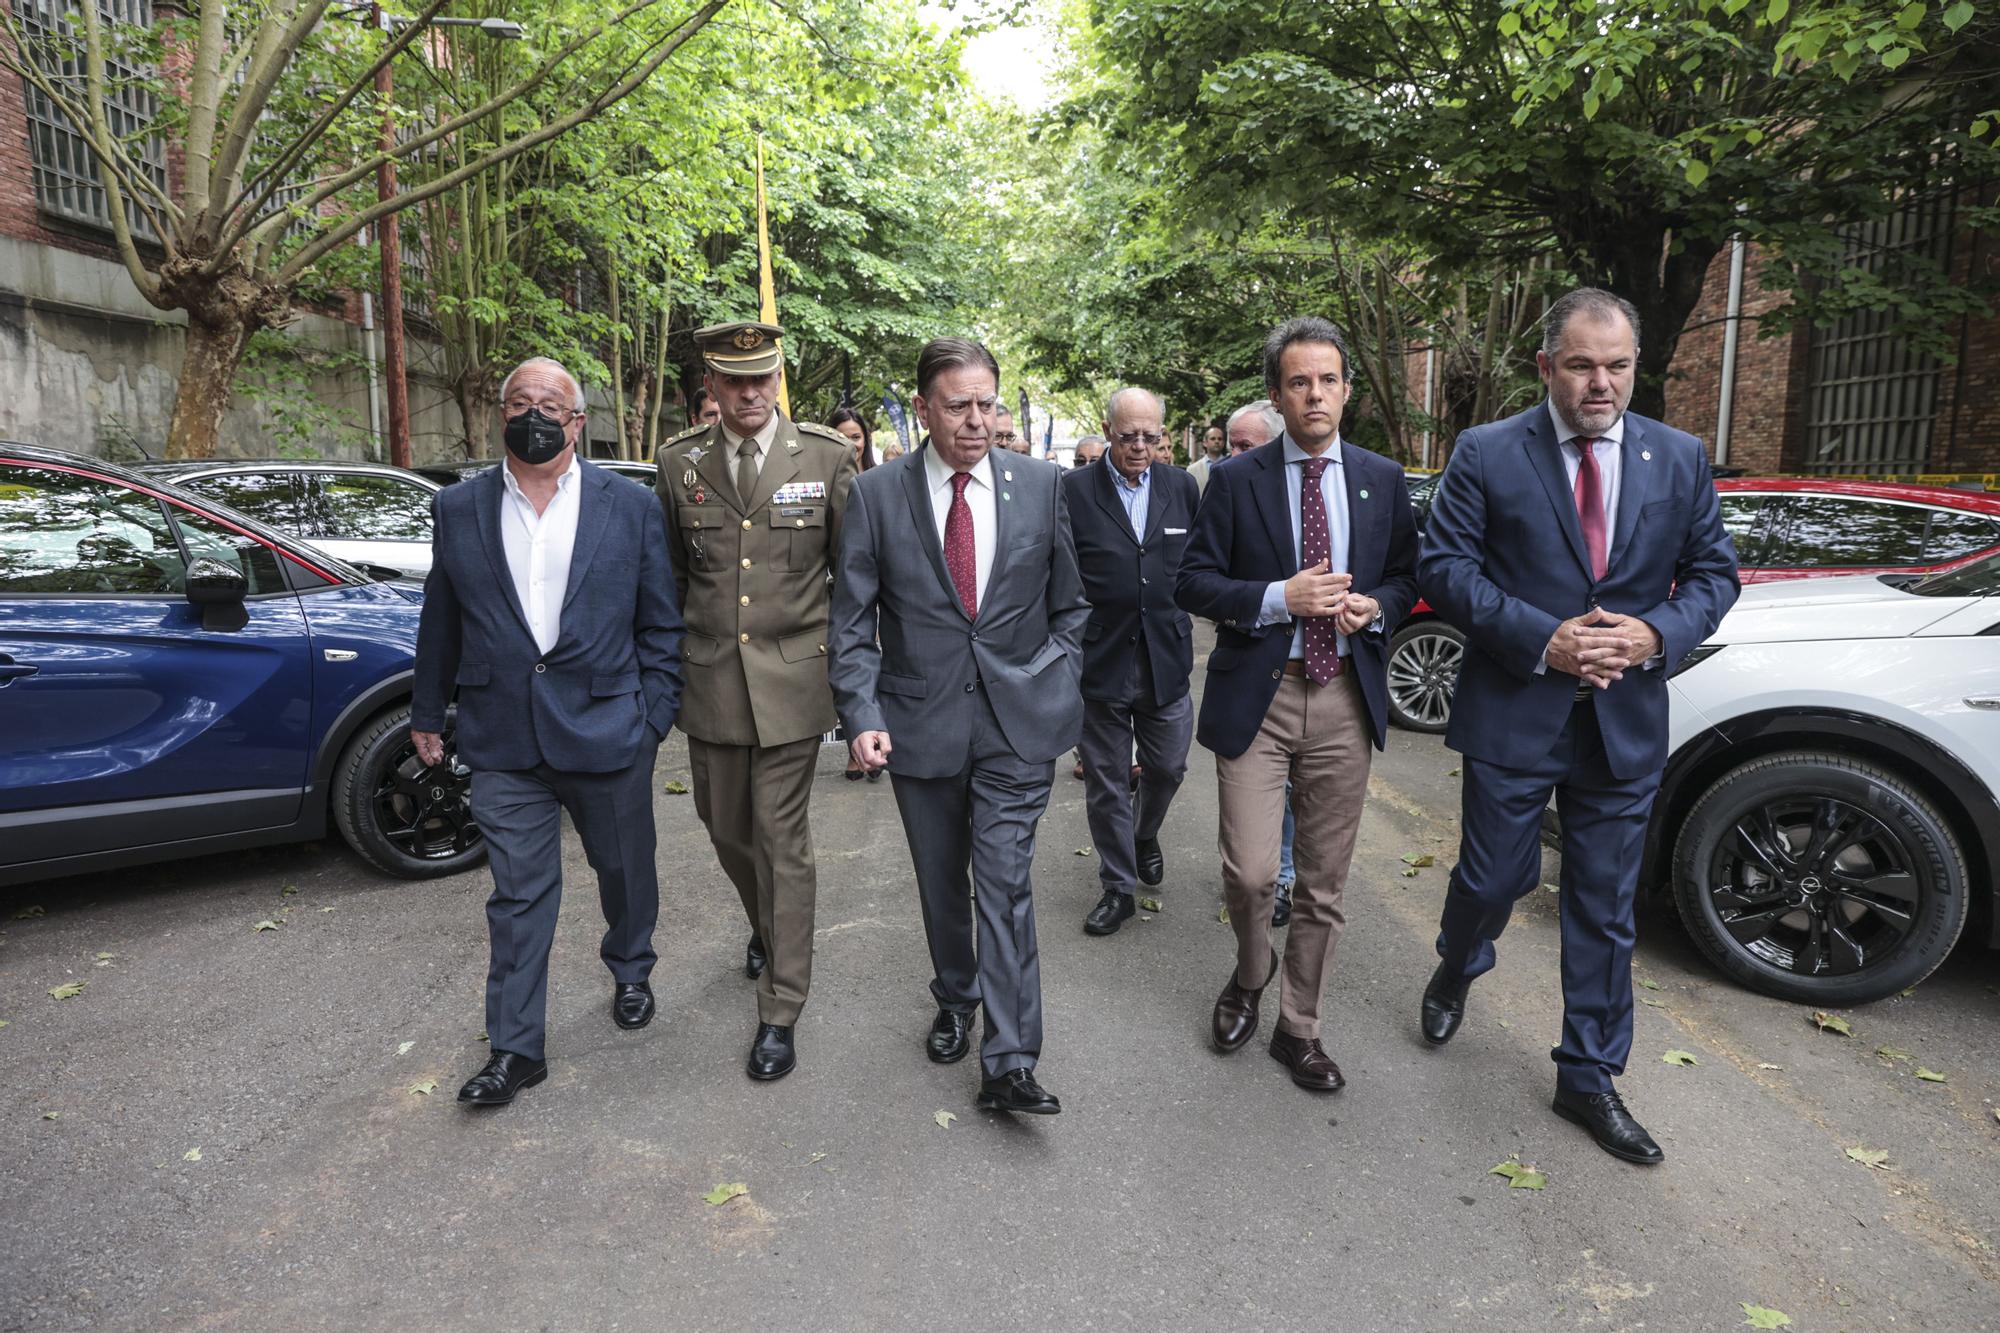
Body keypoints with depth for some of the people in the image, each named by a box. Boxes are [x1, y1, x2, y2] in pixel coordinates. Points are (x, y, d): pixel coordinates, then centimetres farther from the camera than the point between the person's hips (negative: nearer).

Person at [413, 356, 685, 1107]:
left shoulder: (630, 508, -1)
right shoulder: (457, 510, 4)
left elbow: (660, 624, 1)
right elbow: (440, 625, 11)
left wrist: (654, 718, -3)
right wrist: (427, 715, 15)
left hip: (608, 732, 0)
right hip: (504, 739, 1)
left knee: (625, 870, 16)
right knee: (518, 895, 6)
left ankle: (630, 972, 44)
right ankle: (516, 1050, 19)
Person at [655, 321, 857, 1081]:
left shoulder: (826, 457, -3)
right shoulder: (680, 462, 4)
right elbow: (669, 572, 13)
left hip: (792, 678, -3)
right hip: (710, 679, 3)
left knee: (783, 841, -1)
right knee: (725, 828, 16)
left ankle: (780, 1012, 12)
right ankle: (766, 927, 47)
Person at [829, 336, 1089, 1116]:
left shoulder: (1042, 485, 0)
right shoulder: (877, 495, -2)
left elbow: (1070, 602, 10)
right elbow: (852, 622, -2)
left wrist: (1054, 677, 0)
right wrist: (862, 715, -12)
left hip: (1018, 720, -1)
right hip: (922, 721, 1)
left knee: (1005, 882, -5)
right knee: (941, 883, 16)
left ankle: (1008, 1064, 4)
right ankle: (955, 1001, 40)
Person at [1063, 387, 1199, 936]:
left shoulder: (1182, 487, 5)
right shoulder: (1073, 491, -6)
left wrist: (1183, 628, 7)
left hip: (1166, 660, 3)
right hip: (1099, 663, -3)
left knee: (1167, 767, 15)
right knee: (1106, 782, 8)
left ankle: (1145, 836, 47)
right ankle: (1118, 888, 23)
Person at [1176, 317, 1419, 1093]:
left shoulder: (1382, 481, 8)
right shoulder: (1236, 481, 0)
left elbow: (1407, 575, 15)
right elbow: (1194, 582, -2)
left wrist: (1375, 607, -8)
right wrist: (1279, 598, -17)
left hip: (1346, 700, 3)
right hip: (1257, 697, -2)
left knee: (1324, 882, 10)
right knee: (1250, 871, -7)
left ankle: (1298, 1028, 28)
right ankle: (1250, 975, 28)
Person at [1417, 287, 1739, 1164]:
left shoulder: (1681, 460, 5)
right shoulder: (1486, 454, -5)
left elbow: (1713, 572, 8)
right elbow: (1445, 565, -9)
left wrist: (1657, 633, -12)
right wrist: (1541, 639, -18)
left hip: (1626, 721, 3)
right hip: (1513, 714, -3)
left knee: (1605, 911, 11)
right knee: (1494, 879, 10)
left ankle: (1589, 1077, 27)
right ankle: (1455, 974, 44)